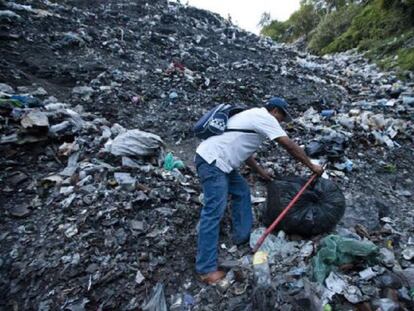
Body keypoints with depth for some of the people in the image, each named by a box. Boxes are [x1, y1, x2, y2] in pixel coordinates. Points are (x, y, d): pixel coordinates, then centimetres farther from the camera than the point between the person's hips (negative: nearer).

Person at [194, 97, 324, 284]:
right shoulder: (265, 118, -4)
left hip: (218, 160, 11)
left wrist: (261, 172, 27)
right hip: (211, 161, -11)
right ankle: (206, 269, -3)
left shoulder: (254, 116, 25)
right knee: (214, 212, -11)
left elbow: (241, 149, 26)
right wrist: (312, 166, 9)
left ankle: (242, 235, 29)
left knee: (241, 192, 18)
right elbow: (290, 146, -5)